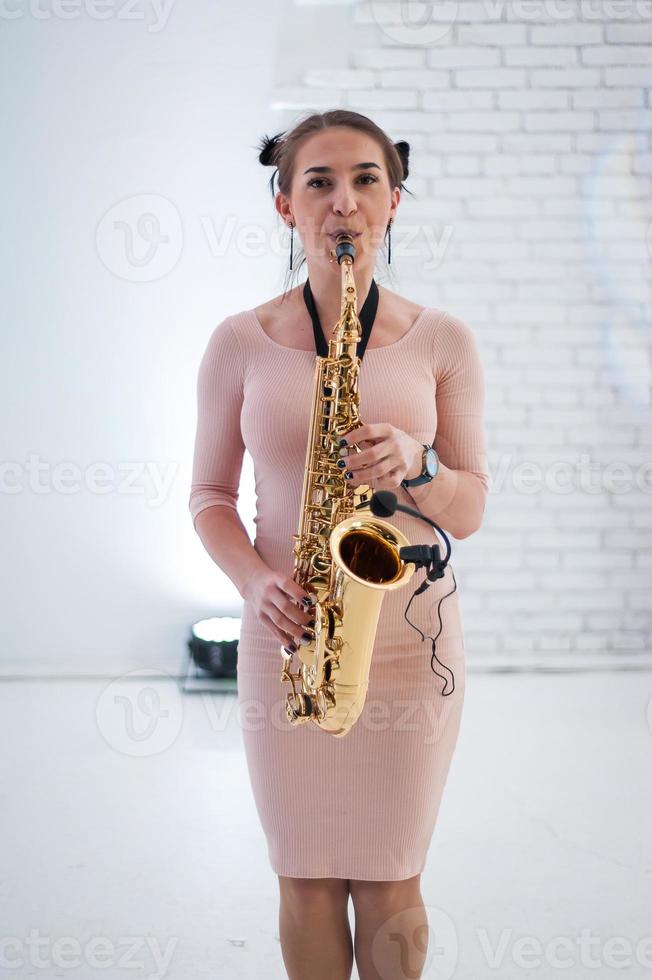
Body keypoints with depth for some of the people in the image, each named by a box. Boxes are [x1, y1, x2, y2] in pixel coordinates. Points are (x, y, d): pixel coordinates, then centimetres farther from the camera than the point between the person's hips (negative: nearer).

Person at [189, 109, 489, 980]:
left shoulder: (441, 340, 0)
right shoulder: (240, 342, 0)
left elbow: (470, 510, 3)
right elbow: (210, 495, 6)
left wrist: (412, 466, -18)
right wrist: (254, 580, -13)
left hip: (410, 634, 0)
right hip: (287, 639, 0)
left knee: (390, 884, 9)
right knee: (307, 879, 10)